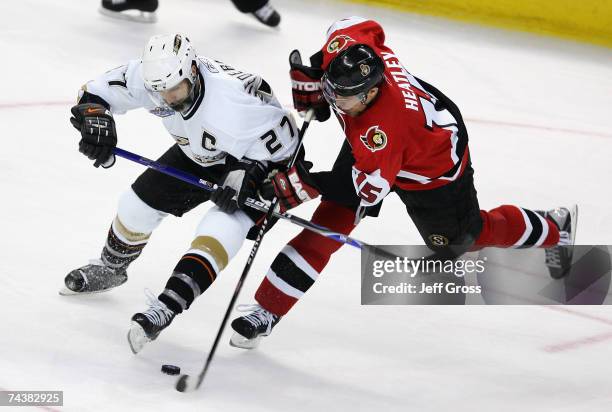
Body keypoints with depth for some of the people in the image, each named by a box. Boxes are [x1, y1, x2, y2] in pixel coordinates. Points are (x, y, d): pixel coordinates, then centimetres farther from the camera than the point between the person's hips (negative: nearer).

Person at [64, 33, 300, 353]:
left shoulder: (236, 100, -42)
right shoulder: (149, 74, -26)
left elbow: (282, 149, -30)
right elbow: (95, 93, -13)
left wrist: (244, 180, -37)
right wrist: (96, 120, -33)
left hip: (255, 161, -6)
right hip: (199, 154, 6)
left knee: (223, 226, -27)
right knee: (139, 201, 7)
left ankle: (167, 307, -31)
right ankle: (110, 268, 35)